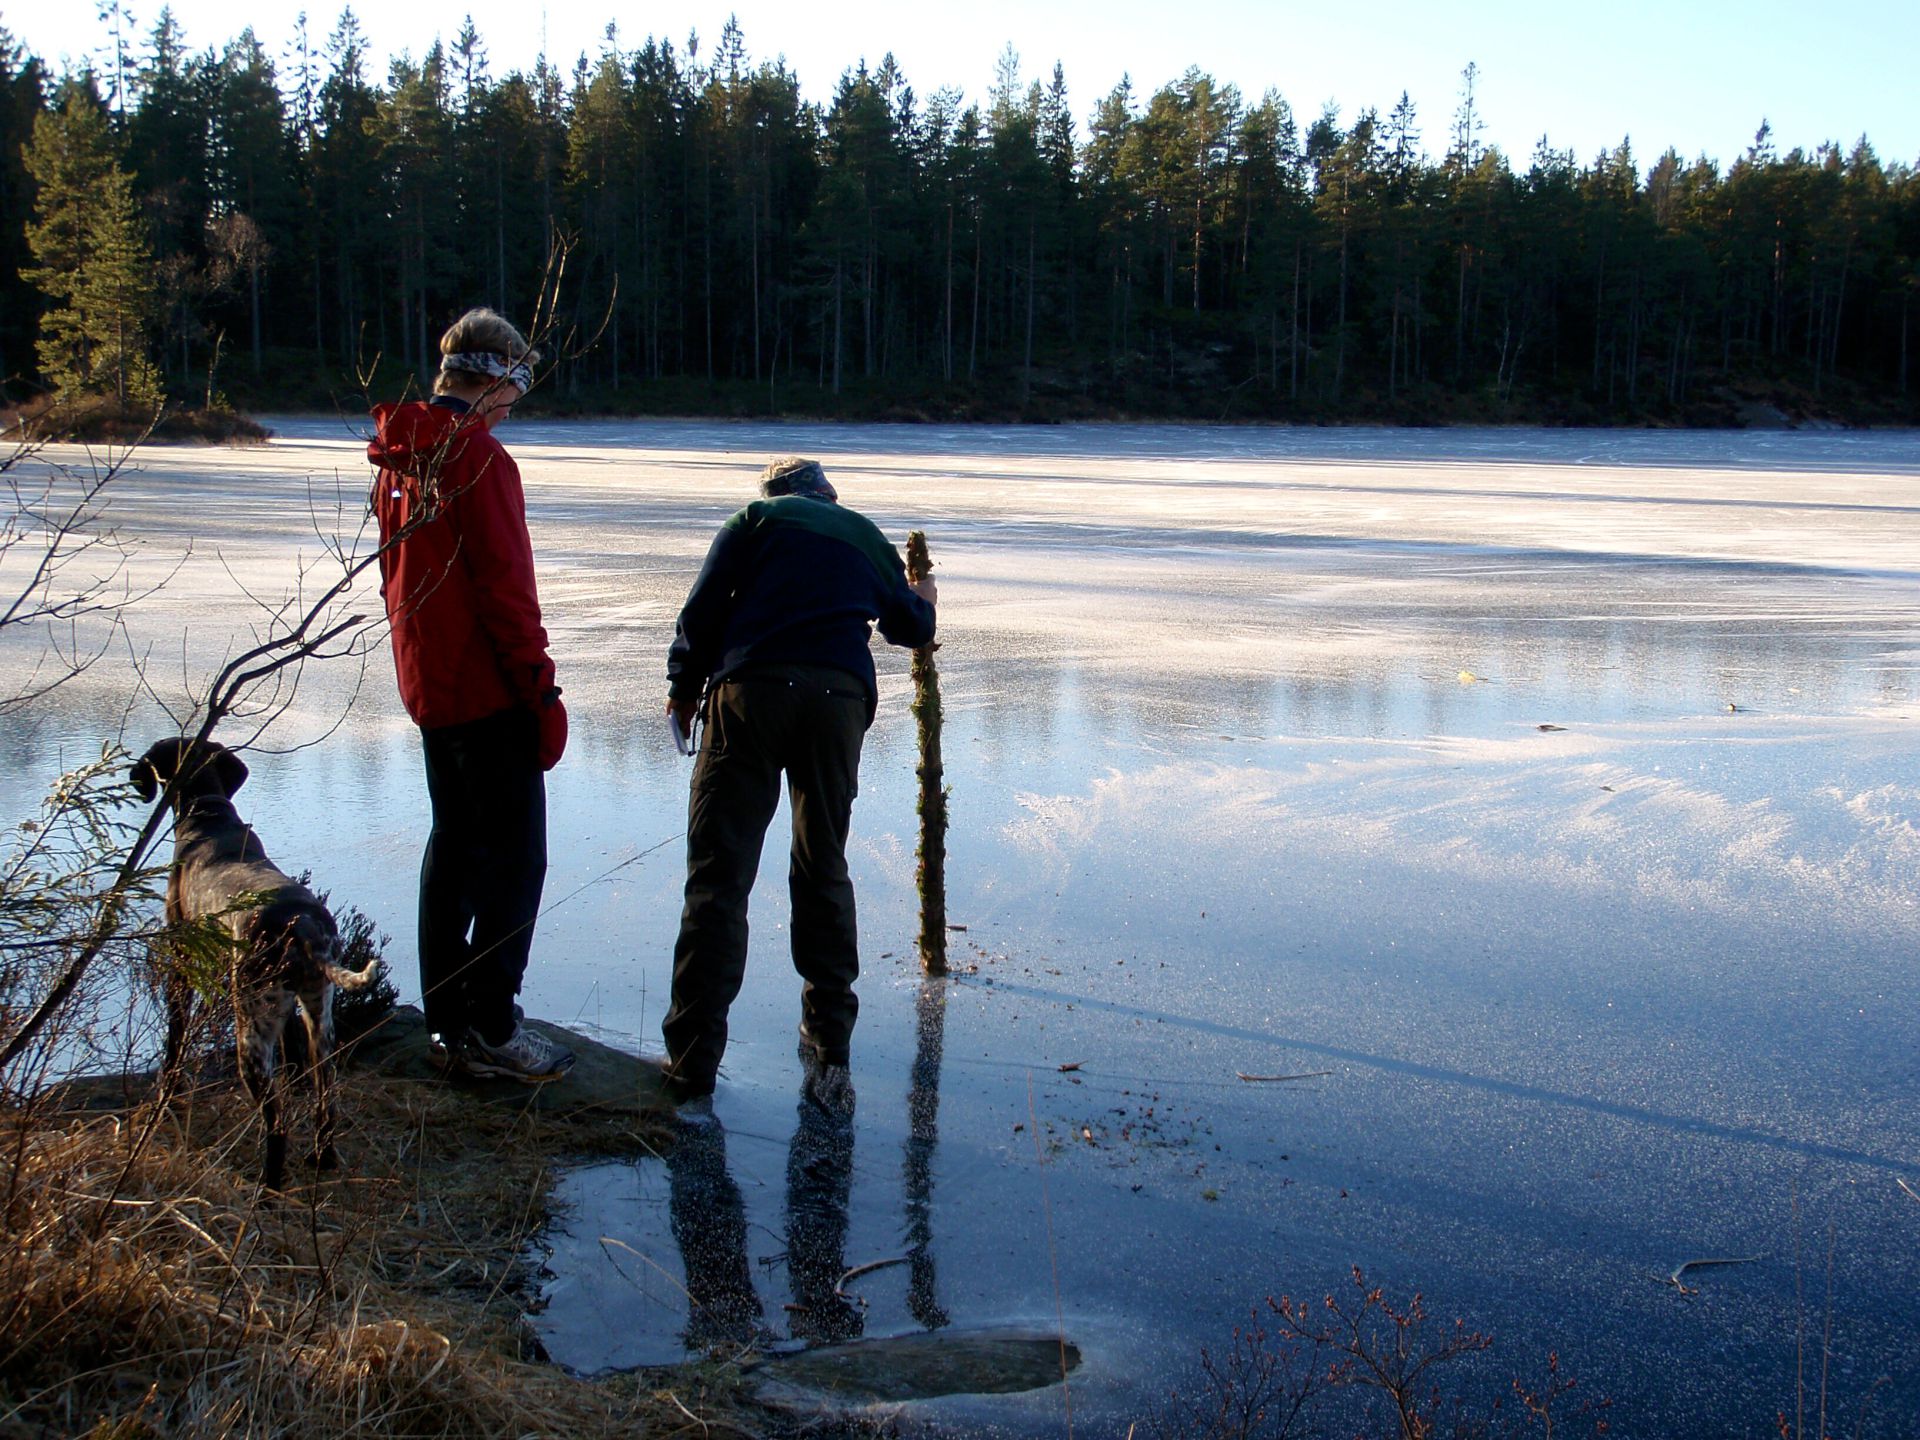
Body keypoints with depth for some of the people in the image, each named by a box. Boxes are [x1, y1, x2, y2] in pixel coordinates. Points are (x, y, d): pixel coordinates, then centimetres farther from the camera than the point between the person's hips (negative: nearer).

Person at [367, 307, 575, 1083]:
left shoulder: (400, 457, 12)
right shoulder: (477, 457, -16)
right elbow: (506, 588, -19)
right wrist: (543, 692, -15)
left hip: (429, 688, 9)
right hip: (487, 691, -9)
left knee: (457, 845, 15)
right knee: (514, 856, -3)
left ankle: (447, 1023, 21)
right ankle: (491, 1030, -1)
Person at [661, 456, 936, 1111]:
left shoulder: (758, 516, 18)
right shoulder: (867, 535, 27)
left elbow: (704, 607, 6)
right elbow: (912, 627, 38)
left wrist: (683, 688, 19)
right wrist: (922, 598, 61)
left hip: (751, 690, -3)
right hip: (840, 698, 3)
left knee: (719, 874, -1)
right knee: (824, 872, 16)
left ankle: (693, 1061, -4)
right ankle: (829, 1050, 20)